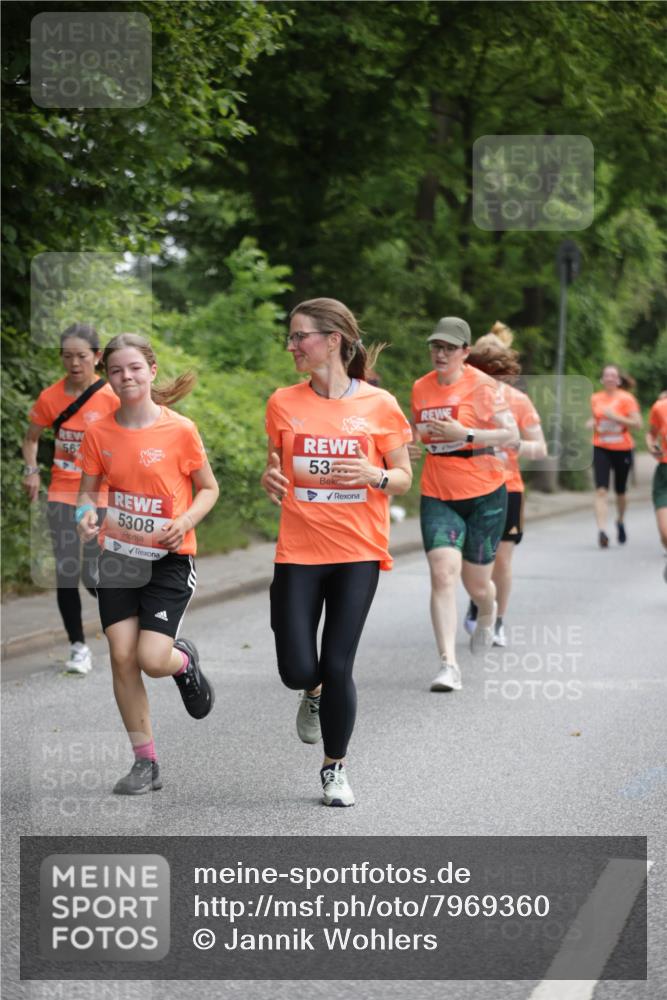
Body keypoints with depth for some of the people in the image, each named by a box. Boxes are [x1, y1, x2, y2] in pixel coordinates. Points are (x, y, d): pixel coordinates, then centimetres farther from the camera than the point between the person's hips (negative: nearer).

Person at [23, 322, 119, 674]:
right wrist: (31, 470, -1)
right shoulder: (50, 397, -1)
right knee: (66, 572, -1)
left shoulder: (111, 398, -10)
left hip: (100, 496, -3)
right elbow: (31, 438, 12)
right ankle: (78, 646, 11)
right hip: (61, 495, 3)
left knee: (93, 577, -6)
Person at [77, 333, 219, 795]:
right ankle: (146, 763, 11)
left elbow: (209, 488, 0)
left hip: (169, 558, -3)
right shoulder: (100, 433, -1)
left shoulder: (180, 430, -10)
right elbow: (88, 490, 9)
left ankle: (185, 660, 26)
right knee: (122, 656, -2)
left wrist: (186, 521, -18)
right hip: (118, 555, 3)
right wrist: (87, 514, -13)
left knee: (152, 660, -13)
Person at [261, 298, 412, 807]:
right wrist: (271, 480, -9)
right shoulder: (284, 403, 2)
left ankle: (335, 768, 17)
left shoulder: (379, 405, -3)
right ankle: (314, 693, 33)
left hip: (358, 552, -2)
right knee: (298, 670, -6)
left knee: (337, 666, -4)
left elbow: (404, 478, 4)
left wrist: (375, 475, -17)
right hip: (298, 551, 2)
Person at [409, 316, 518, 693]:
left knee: (476, 582, 8)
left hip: (484, 495, -3)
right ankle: (448, 665, -18)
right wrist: (411, 447, 4)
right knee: (443, 573, -17)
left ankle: (488, 616, 47)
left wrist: (465, 434, -24)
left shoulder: (482, 386, -9)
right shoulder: (421, 387, 5)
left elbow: (513, 436, -14)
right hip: (437, 496, 3)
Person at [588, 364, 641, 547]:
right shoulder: (595, 399, 6)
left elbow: (637, 424, -11)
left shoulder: (626, 398, -5)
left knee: (620, 491, 13)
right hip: (601, 448, 1)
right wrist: (591, 423, 0)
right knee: (601, 490, -15)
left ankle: (620, 521, 41)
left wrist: (615, 417, -19)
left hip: (622, 449, -1)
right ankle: (602, 530, -21)